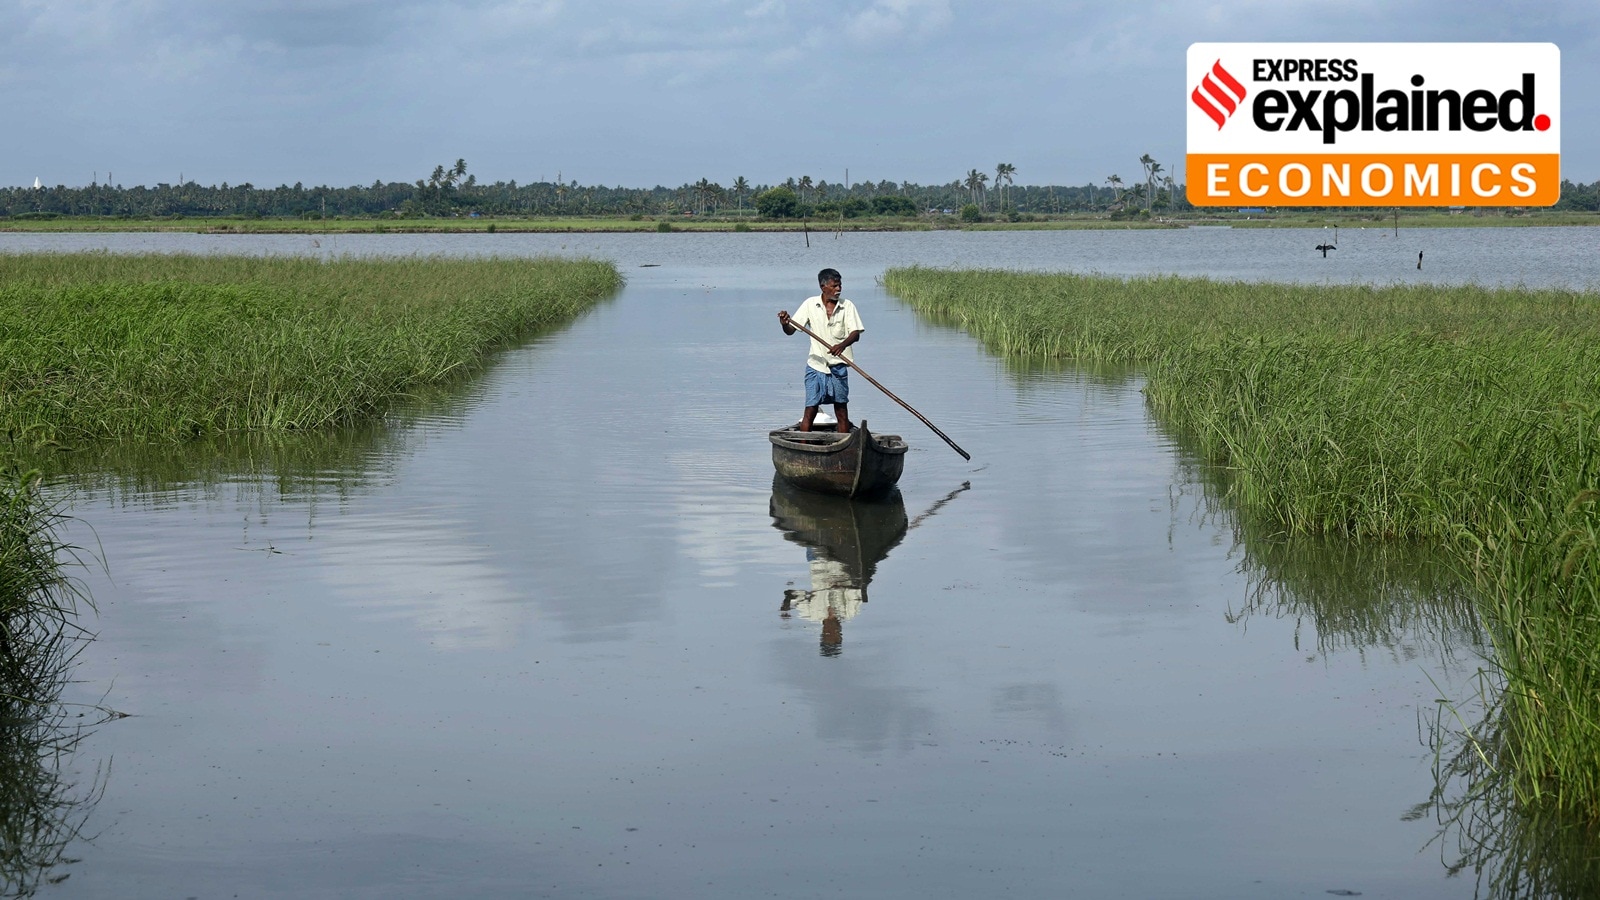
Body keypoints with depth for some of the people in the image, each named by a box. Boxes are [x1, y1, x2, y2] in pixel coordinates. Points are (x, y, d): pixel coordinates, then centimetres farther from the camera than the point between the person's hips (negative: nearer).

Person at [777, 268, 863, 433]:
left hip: (838, 366, 1)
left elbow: (855, 333, -10)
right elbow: (790, 330, 0)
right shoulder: (810, 304, -1)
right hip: (816, 365, -1)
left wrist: (843, 345, -31)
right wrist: (784, 323, -24)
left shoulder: (847, 306, -1)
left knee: (841, 410, 6)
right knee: (810, 410, -3)